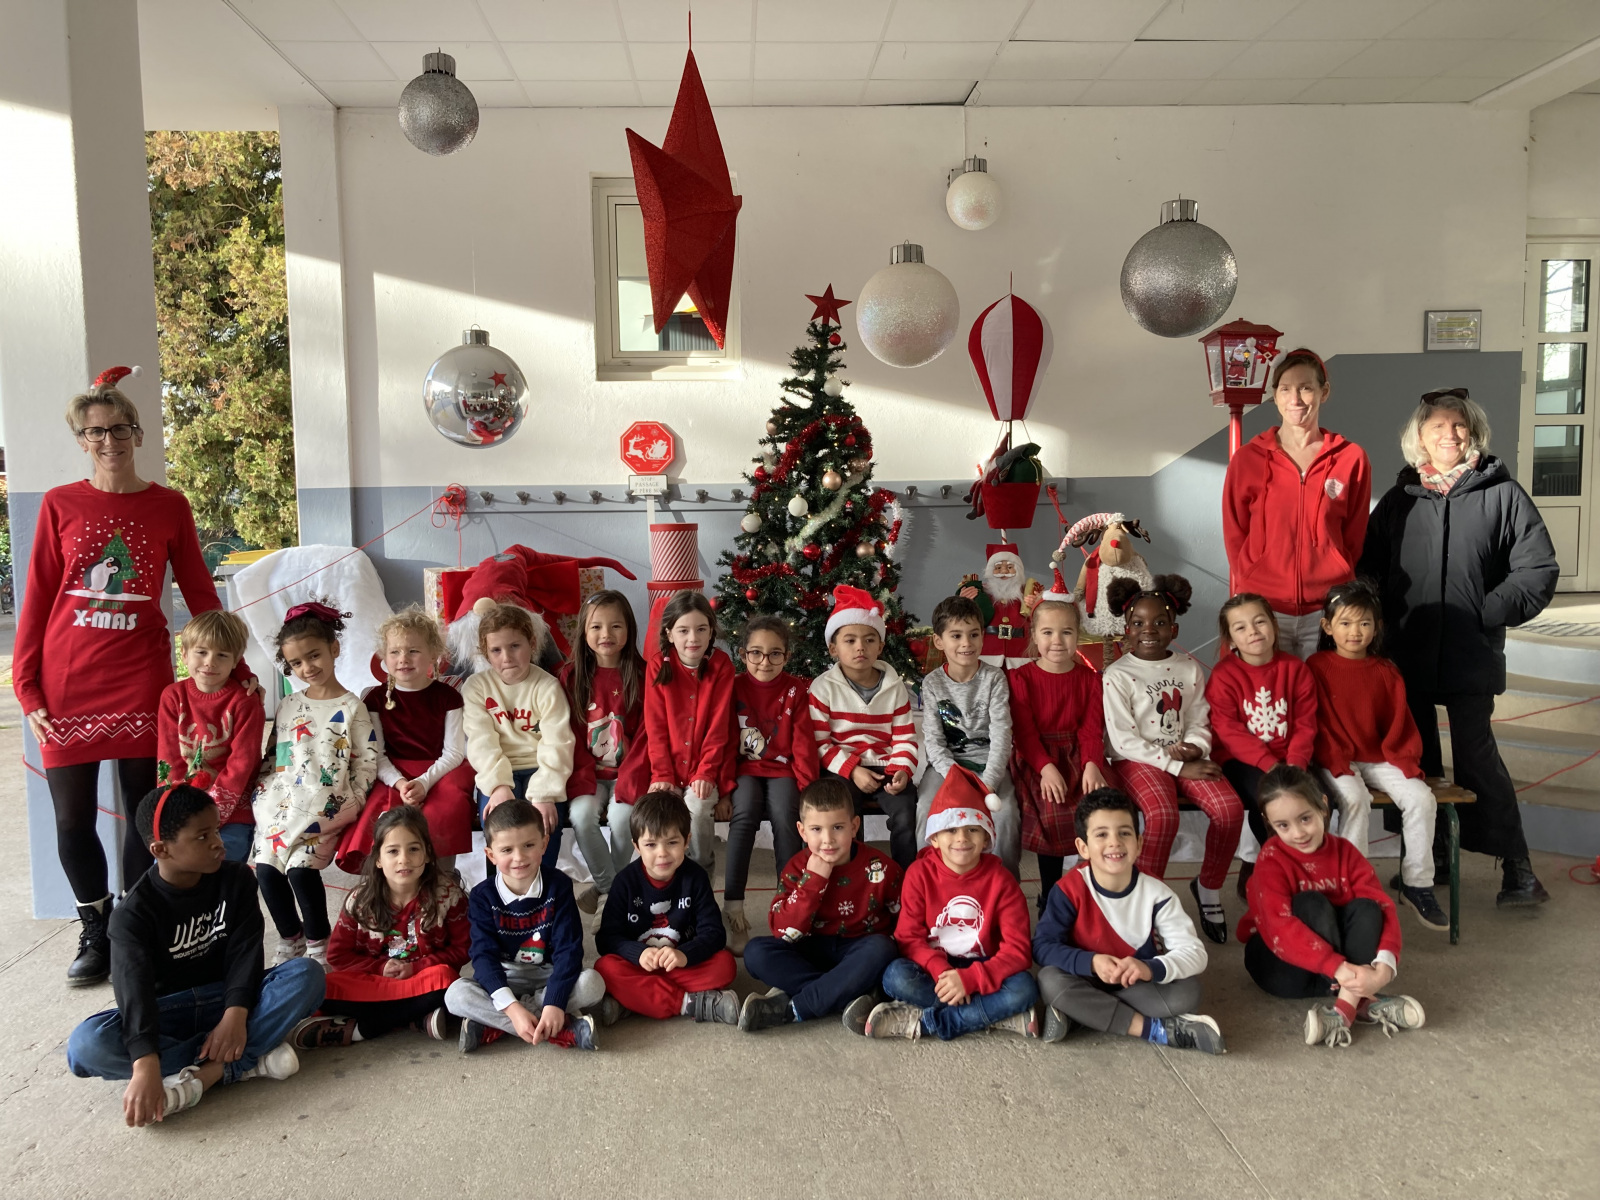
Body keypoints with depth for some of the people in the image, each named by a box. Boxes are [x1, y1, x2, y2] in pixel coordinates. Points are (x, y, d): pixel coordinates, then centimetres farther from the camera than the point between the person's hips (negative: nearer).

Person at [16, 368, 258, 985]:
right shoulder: (60, 504, 2)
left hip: (141, 680, 0)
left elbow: (199, 594, 8)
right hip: (67, 684, 0)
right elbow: (37, 599, 4)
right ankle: (96, 933, 26)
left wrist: (236, 667, 5)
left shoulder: (169, 507, 3)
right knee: (73, 823, 5)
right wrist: (26, 688, 0)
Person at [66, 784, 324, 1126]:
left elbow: (245, 951, -12)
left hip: (227, 999, 2)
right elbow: (133, 988, -28)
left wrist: (235, 1015, -31)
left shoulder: (237, 879, -4)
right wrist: (146, 1066, -43)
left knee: (307, 974, -26)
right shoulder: (134, 911, -14)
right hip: (166, 1011, -1)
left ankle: (202, 1075, -34)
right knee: (86, 1046, -33)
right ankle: (249, 1058, -32)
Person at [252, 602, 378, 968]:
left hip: (324, 807, -5)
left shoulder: (350, 708, -2)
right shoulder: (287, 706, 13)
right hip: (280, 801, 5)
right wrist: (259, 788, 6)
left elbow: (367, 761, -3)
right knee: (265, 867, -6)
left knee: (300, 867, -18)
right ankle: (290, 939, 17)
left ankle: (318, 944, 4)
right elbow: (273, 755, 20)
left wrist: (348, 804, -10)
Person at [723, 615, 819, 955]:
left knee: (784, 815, -30)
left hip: (782, 769, 0)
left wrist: (806, 787, -11)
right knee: (745, 812, -31)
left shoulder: (797, 690, 2)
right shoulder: (734, 687, 2)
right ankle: (733, 906, -32)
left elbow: (804, 745, -1)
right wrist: (726, 785, -9)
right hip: (745, 768, 0)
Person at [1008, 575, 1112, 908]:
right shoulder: (1021, 678, 3)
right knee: (1053, 814, -25)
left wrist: (1092, 765, -18)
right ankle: (1050, 896, -6)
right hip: (1037, 758, -2)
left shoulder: (1089, 678, 10)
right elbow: (1024, 730, -6)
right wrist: (1046, 768, -21)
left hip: (1079, 755, 3)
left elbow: (1092, 728, 0)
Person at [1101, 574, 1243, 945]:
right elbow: (1123, 740, -11)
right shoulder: (1117, 674, -6)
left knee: (1230, 808, -21)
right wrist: (1178, 765, -16)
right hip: (1139, 761, -4)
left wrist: (1194, 748, -12)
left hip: (1186, 757, 4)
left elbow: (1199, 721, 12)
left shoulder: (1190, 668, 9)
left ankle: (1209, 887, 4)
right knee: (1163, 815, -32)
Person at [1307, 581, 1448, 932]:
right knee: (1355, 799, -32)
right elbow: (1316, 724, -8)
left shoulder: (1386, 672, 9)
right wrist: (1337, 765, -18)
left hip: (1380, 759, 4)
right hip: (1336, 761, -4)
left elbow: (1400, 724, 10)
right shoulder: (1317, 667, -3)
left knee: (1421, 798, -18)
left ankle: (1417, 886, -6)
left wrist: (1407, 761, -6)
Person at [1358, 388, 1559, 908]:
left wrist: (1491, 611, -10)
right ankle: (1429, 856, 24)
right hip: (1407, 657, 3)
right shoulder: (1399, 499, 8)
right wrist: (1383, 625, -1)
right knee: (1417, 759, 11)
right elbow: (1369, 568, 10)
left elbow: (1539, 569, 0)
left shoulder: (1501, 494, 0)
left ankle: (1516, 865, 6)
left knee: (1476, 756, -6)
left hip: (1471, 658, -3)